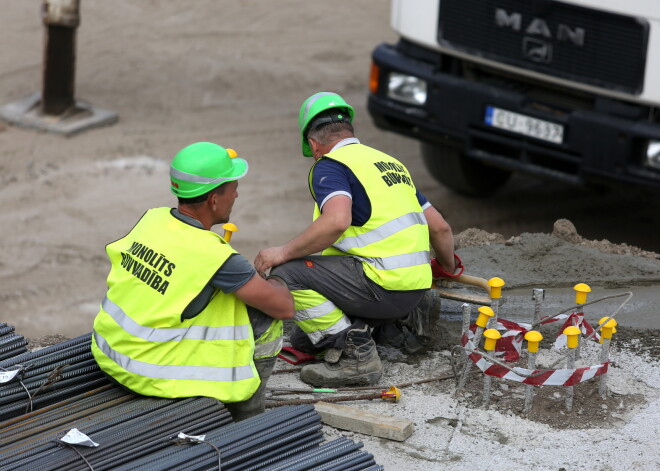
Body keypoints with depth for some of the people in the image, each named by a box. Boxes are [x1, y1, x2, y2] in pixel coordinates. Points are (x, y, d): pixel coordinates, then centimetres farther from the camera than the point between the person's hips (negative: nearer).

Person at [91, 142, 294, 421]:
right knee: (267, 323, 6)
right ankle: (244, 420, 22)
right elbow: (284, 308, -13)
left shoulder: (152, 219, -3)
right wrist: (275, 285, 13)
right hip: (158, 375, -7)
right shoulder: (214, 256, -21)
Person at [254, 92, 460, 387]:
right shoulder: (389, 161, 22)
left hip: (384, 283, -8)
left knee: (286, 274, -11)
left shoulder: (330, 166, -3)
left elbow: (337, 221, -24)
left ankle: (354, 354, -13)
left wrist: (284, 253, -13)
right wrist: (448, 266, 44)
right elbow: (440, 227, 24)